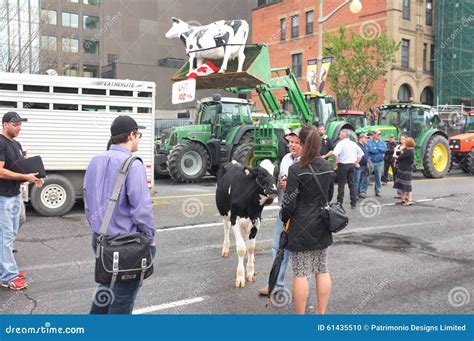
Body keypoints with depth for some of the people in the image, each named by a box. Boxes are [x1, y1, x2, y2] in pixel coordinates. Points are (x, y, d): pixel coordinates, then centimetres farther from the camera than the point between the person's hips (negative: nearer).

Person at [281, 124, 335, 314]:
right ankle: (321, 312, 25)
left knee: (301, 273, 2)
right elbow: (329, 196, 12)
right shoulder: (328, 167, 3)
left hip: (300, 227, -6)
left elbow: (289, 202, -15)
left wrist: (284, 219, 2)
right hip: (321, 226, 6)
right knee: (322, 271, 14)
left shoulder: (296, 169, -17)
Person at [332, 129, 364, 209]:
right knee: (352, 184, 8)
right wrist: (356, 163, 17)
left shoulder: (341, 143, -11)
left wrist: (336, 163, -12)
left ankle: (340, 202, 6)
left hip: (343, 165, -5)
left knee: (341, 184, 2)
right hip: (352, 165, 6)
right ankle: (353, 203, 8)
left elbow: (335, 154, -24)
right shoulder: (354, 144, 9)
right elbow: (361, 153, 16)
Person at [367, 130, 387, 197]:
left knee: (378, 177, 7)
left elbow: (385, 149, -8)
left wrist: (376, 148, -11)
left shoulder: (382, 143, 11)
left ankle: (378, 191, 16)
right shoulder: (369, 142, 0)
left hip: (379, 162, 3)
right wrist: (380, 149, -7)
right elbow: (371, 150, -18)